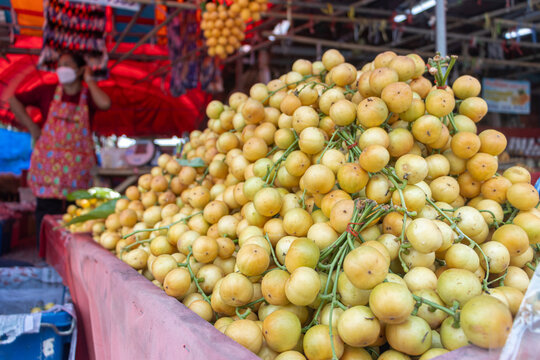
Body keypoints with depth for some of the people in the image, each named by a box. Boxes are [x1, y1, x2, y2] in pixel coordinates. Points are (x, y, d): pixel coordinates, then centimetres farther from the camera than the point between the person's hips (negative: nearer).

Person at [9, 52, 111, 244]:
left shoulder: (89, 95, 5)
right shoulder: (47, 91, 8)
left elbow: (105, 103, -18)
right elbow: (14, 100, 12)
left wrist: (89, 80, -4)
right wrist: (31, 126, 4)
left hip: (78, 164, -1)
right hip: (48, 162, 1)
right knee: (47, 210, -1)